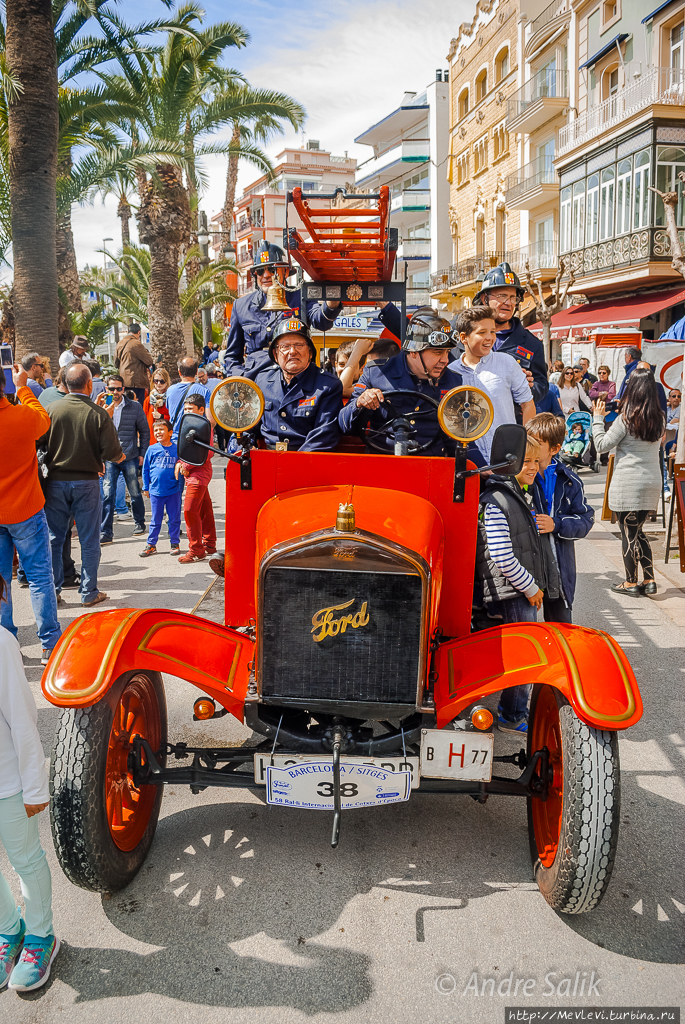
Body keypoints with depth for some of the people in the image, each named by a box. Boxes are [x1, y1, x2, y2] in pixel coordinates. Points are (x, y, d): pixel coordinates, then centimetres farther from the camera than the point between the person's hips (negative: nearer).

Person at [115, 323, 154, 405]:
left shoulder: (120, 343, 12)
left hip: (123, 381, 8)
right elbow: (149, 361, -11)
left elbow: (116, 363, 21)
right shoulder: (136, 344, -13)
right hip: (136, 381, -8)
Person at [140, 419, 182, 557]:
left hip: (173, 490, 0)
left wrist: (180, 487, 4)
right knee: (155, 520, 9)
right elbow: (145, 469, 8)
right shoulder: (151, 449, 1)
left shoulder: (176, 449, -1)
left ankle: (175, 543, 20)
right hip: (155, 490, 1)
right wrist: (146, 487, 8)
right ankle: (151, 545, 19)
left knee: (174, 519, 7)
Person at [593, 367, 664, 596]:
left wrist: (598, 417, 2)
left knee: (629, 534, 4)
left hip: (628, 483, -6)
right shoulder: (659, 418, 4)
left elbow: (602, 444, -9)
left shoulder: (626, 418, -14)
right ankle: (649, 580, 16)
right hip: (652, 482, 6)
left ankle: (631, 583, 12)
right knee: (638, 532, 18)